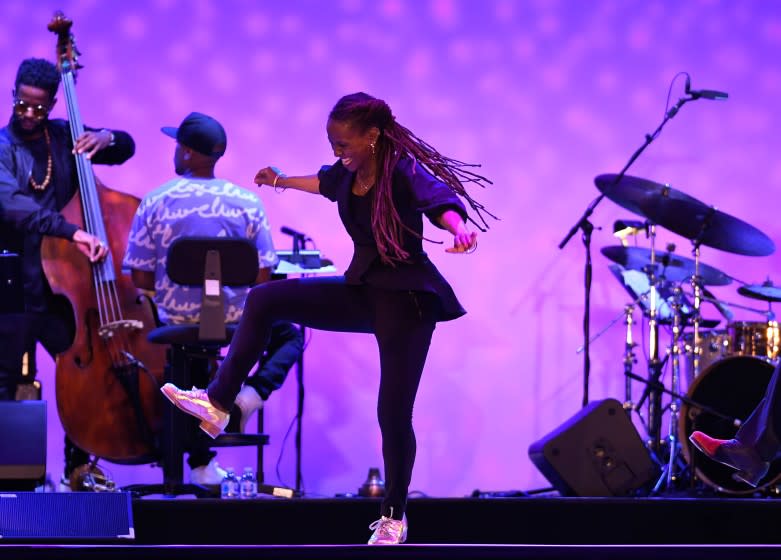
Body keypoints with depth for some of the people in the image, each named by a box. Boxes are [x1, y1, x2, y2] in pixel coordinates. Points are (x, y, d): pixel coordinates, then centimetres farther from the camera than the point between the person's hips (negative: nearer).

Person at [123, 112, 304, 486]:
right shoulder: (247, 202, -7)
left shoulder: (155, 202, -9)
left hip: (178, 319, 1)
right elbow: (262, 278, -6)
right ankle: (253, 392, -1)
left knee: (192, 357, 36)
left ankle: (201, 463, 32)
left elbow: (141, 279, -7)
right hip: (238, 319, -1)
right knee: (288, 336, 29)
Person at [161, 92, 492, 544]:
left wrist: (459, 228, -62)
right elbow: (324, 182, 26)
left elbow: (442, 201, -38)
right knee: (266, 300, -2)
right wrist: (283, 181, 45)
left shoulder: (403, 172, -20)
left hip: (407, 299, -7)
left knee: (394, 412, -7)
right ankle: (218, 404, -1)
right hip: (362, 290, 8)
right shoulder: (348, 172, 2)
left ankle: (394, 518, 10)